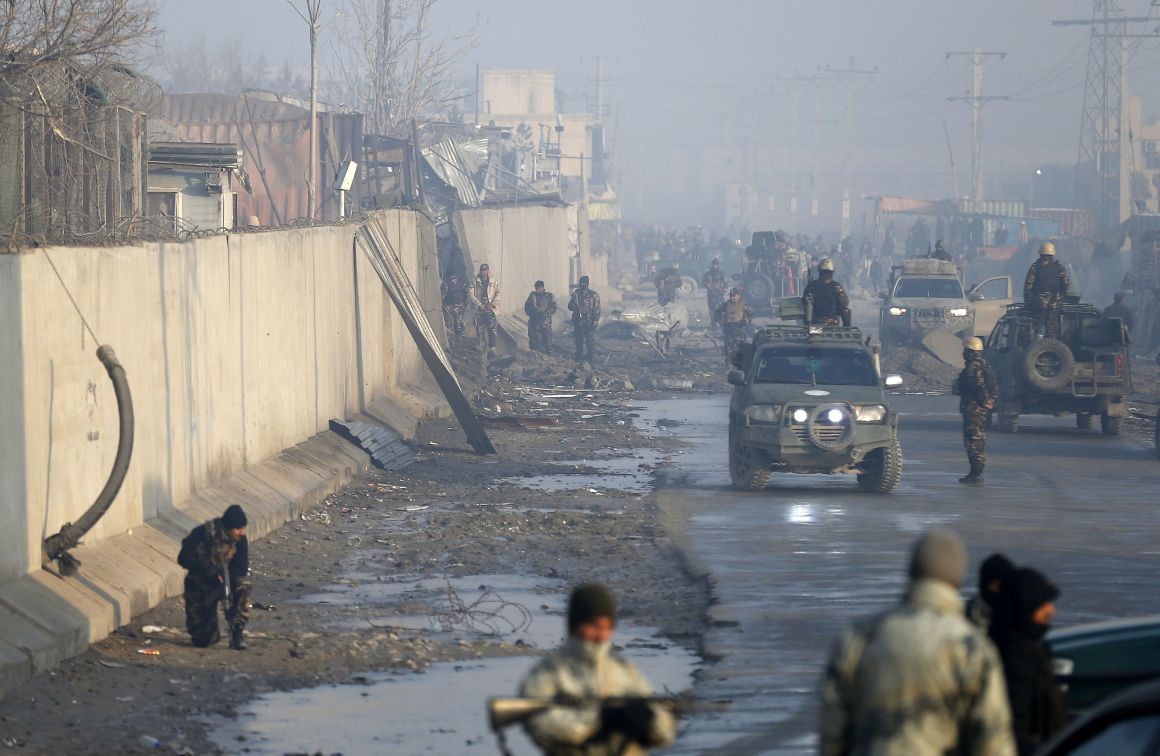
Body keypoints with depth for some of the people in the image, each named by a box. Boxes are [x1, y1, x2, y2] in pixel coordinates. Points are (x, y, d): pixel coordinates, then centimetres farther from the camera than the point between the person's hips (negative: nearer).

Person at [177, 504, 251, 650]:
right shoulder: (203, 533, -21)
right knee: (202, 640, -7)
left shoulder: (240, 540, -13)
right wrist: (209, 571, -36)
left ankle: (237, 631, -23)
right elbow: (184, 558, -22)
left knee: (242, 585, -34)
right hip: (200, 584, -2)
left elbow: (242, 569, -15)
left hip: (222, 581, 2)